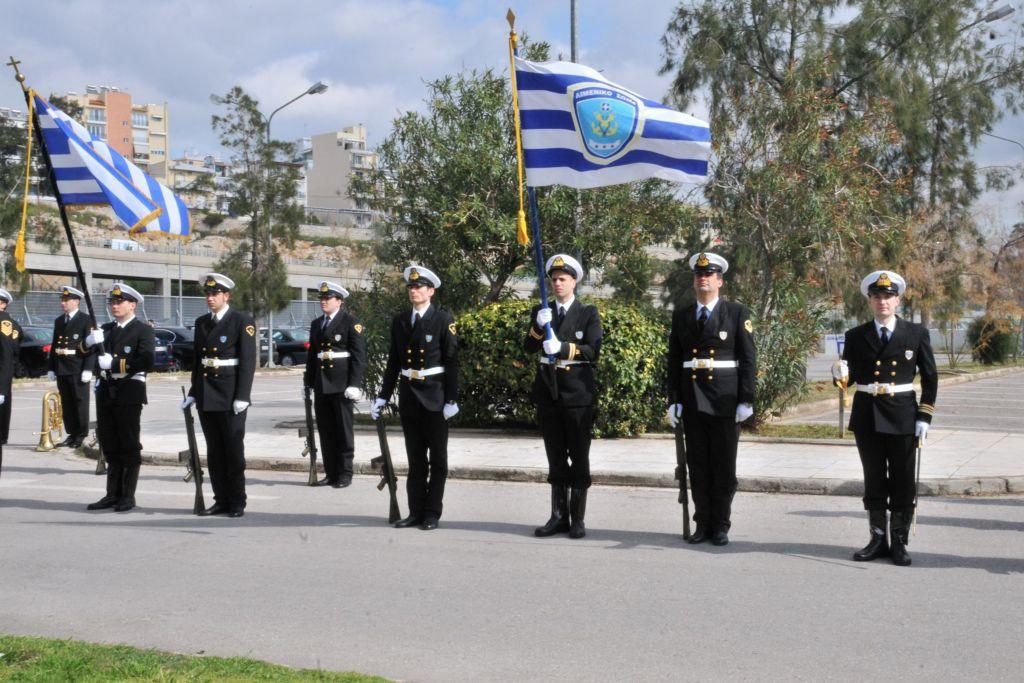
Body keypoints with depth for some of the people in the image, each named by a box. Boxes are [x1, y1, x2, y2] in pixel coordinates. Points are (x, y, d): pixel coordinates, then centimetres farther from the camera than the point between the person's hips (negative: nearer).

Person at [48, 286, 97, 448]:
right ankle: (72, 434, 16)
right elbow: (54, 345, 18)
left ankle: (82, 436, 6)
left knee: (80, 403, 0)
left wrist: (88, 369, -15)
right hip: (61, 370, 6)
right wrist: (51, 368, 13)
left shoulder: (86, 320, -5)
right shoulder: (58, 321, 16)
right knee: (66, 404, 9)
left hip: (78, 370, -6)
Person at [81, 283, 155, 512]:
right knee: (110, 446, 10)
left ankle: (128, 497, 5)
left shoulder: (143, 331, -3)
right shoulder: (105, 329, 16)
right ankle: (113, 495, 18)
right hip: (106, 391, 6)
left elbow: (146, 362, -17)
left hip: (129, 392, -6)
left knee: (129, 446, -1)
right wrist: (92, 343, -6)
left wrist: (114, 364, -18)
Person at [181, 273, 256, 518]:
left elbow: (248, 361, -10)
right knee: (214, 451, 9)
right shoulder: (201, 322, 13)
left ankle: (237, 502, 8)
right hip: (206, 396, 6)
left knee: (233, 450, 0)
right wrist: (193, 393, 12)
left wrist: (242, 397, -16)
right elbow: (197, 359, 17)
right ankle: (221, 499, 16)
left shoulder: (242, 321, -5)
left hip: (230, 397, -6)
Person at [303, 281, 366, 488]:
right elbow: (311, 355, 19)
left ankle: (345, 474, 8)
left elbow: (359, 355, -9)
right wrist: (307, 383, 15)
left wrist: (354, 384, -15)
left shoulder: (350, 322, -4)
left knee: (343, 430, 1)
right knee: (325, 431, 8)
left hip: (341, 385, -6)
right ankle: (331, 473, 16)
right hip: (321, 385, 6)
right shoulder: (316, 324, 15)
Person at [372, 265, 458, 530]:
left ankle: (432, 513, 12)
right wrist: (383, 396, 7)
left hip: (434, 397, -4)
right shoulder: (399, 321, 8)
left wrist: (452, 399, -12)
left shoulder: (443, 320, -5)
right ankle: (416, 511, 17)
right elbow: (393, 362, 12)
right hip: (408, 396, 4)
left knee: (437, 459, 4)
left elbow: (452, 362, -8)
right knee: (415, 458, 10)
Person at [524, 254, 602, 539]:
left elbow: (593, 350, -9)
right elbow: (528, 348, 2)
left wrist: (563, 348, -23)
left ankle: (577, 519, 8)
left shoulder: (588, 313, 0)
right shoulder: (541, 311, 10)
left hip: (578, 394, -3)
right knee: (556, 459, 9)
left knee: (579, 459, 2)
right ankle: (559, 517, 16)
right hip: (548, 394, 3)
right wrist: (539, 327, -15)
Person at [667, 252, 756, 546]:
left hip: (725, 400, -3)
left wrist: (746, 400, -8)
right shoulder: (681, 316, 10)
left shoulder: (737, 313, 1)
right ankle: (703, 523, 15)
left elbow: (748, 359, -2)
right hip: (692, 401, 3)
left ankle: (721, 525, 13)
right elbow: (674, 361, 10)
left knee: (724, 467, 3)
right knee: (698, 466, 7)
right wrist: (673, 400, 3)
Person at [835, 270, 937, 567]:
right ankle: (878, 540, 17)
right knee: (874, 481, 8)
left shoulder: (917, 333, 1)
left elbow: (929, 377, 3)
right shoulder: (855, 336, 5)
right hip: (867, 417, 2)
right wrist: (840, 374, -18)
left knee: (903, 482, 3)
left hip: (902, 416, -1)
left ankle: (900, 542, 13)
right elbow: (849, 377, 6)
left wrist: (925, 417, -4)